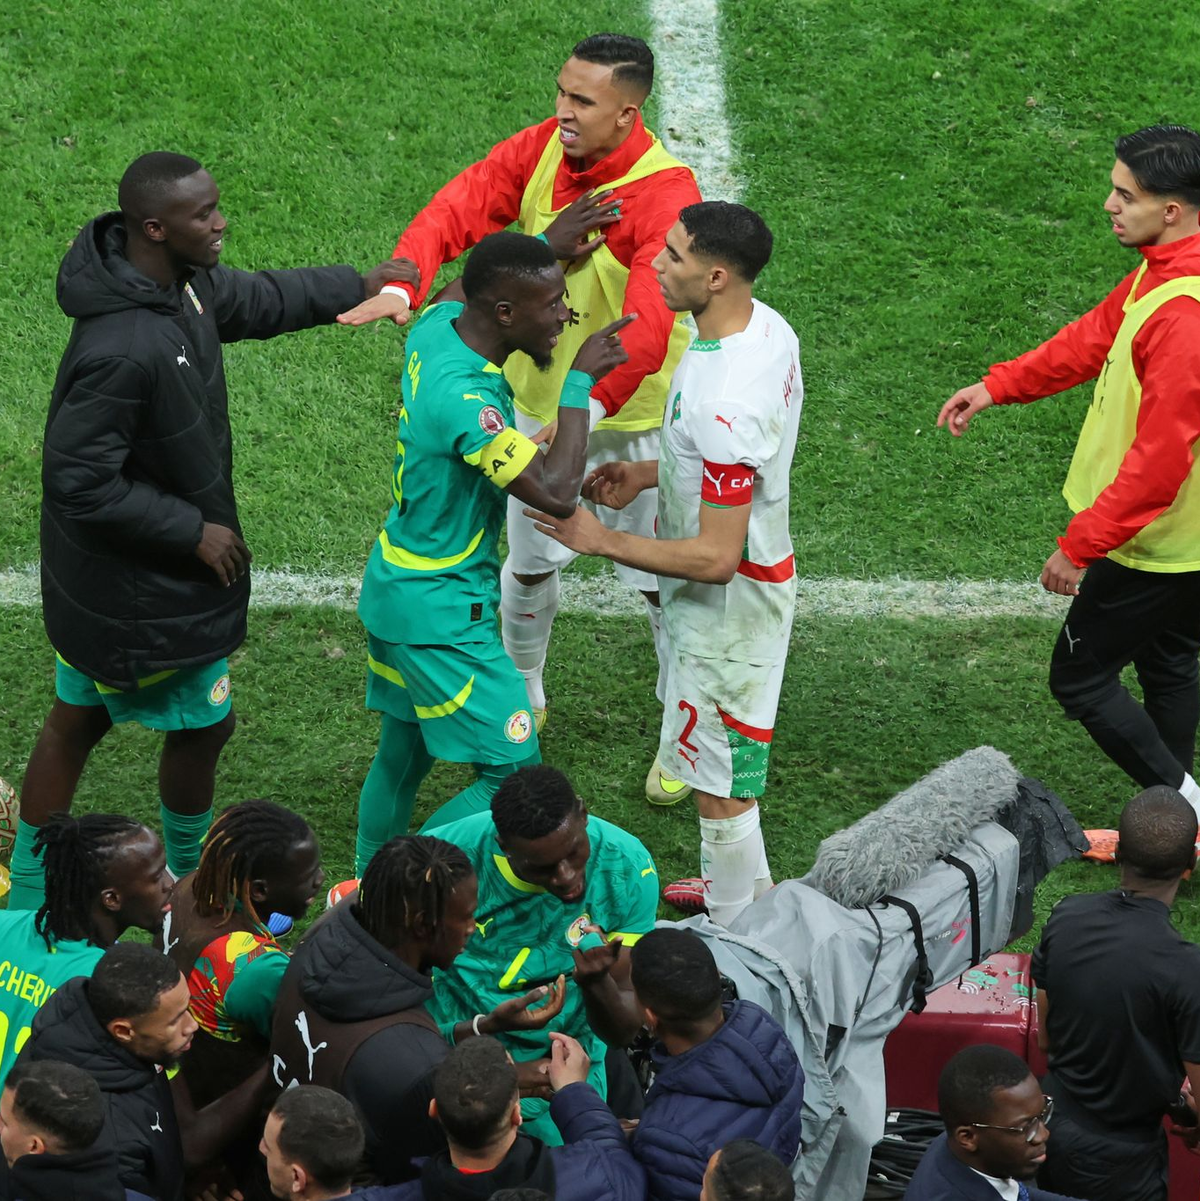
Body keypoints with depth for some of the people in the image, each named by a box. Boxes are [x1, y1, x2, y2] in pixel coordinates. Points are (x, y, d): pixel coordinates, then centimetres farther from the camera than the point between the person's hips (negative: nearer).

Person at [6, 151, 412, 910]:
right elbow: (80, 481, -29)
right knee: (204, 724, 12)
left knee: (77, 721, 20)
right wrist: (193, 532, -21)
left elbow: (256, 300, 17)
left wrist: (360, 286, 19)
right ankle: (191, 876, 37)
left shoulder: (182, 282, -6)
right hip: (149, 590, -9)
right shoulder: (121, 352, -35)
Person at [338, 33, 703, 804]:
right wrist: (404, 285, -37)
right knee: (530, 564, 20)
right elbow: (460, 209, -18)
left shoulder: (664, 195, -30)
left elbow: (647, 329, -40)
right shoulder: (541, 150, -11)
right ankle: (523, 699, 46)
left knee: (661, 581, 11)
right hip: (540, 399, 5)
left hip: (632, 420, -5)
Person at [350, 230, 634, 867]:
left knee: (402, 754, 22)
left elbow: (461, 289, 22)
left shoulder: (439, 325, -5)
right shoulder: (464, 400, -32)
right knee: (513, 774, -2)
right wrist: (579, 380, -24)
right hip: (440, 612, -10)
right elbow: (556, 492, -33)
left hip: (395, 585, 10)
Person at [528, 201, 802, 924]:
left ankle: (734, 928, 27)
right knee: (733, 754, 28)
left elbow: (716, 558, -32)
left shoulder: (724, 405, -37)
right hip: (762, 572, 10)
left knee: (718, 776, 9)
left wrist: (602, 541, -22)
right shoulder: (766, 327, -6)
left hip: (728, 601, -10)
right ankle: (748, 884, 47)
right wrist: (648, 474, 6)